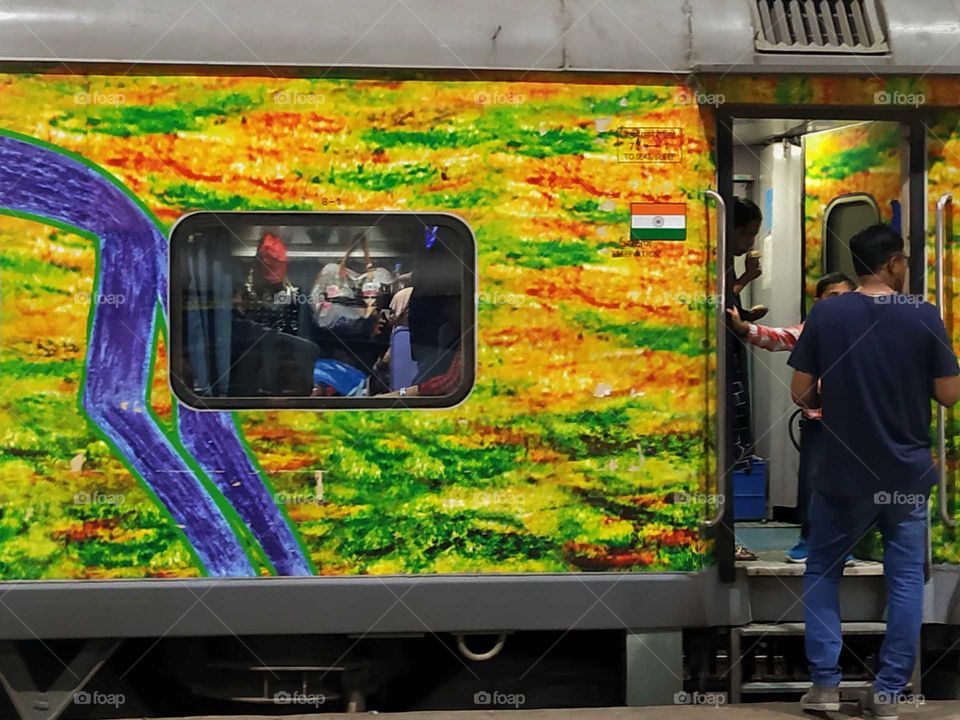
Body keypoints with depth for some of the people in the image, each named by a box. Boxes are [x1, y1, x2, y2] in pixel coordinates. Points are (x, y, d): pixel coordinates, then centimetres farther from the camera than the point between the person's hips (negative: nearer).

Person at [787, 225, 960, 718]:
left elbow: (801, 394, -4)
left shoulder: (824, 314, -6)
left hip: (844, 473, 0)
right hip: (908, 472, 0)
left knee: (822, 572, 15)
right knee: (905, 579, 10)